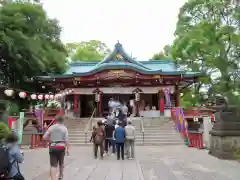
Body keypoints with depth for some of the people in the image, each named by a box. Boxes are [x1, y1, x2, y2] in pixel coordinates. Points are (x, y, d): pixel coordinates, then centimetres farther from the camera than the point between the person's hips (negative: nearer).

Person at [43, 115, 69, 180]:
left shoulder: (51, 127, 3)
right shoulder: (64, 128, -2)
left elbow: (44, 137, 2)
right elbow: (66, 140, -9)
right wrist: (68, 149, -4)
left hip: (52, 147, 0)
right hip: (61, 147, 0)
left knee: (53, 165, -1)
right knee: (61, 162, 22)